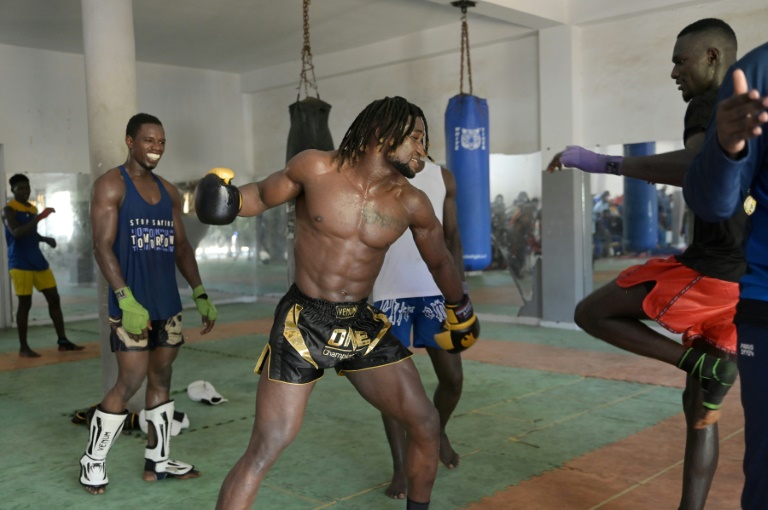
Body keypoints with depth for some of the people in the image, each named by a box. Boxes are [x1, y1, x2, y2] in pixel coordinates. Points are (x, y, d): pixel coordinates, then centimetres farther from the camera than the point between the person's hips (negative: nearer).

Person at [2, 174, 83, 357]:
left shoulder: (33, 209, 15)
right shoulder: (8, 210, -7)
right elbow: (17, 233, -24)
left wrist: (46, 239, 8)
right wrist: (39, 217, -32)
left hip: (38, 261, 7)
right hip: (20, 264, -7)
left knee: (54, 298, 5)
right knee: (25, 304, -3)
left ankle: (63, 341, 11)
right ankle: (23, 348, 7)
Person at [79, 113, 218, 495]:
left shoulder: (168, 191, 14)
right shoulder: (111, 185, -5)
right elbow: (102, 246, -13)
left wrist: (201, 294, 8)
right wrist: (126, 299, -22)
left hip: (168, 302, 7)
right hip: (131, 302, -6)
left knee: (162, 380, 10)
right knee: (130, 382, -7)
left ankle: (157, 461, 20)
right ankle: (92, 462, 12)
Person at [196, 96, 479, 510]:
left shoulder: (411, 204, -3)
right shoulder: (315, 169, -10)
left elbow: (440, 261, 14)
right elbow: (262, 196, 5)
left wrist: (461, 312, 28)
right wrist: (227, 197, -18)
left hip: (363, 324, 4)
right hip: (303, 321, -4)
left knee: (426, 424, 7)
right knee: (265, 449, -8)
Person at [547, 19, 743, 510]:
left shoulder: (712, 104, -8)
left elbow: (701, 167, -30)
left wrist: (605, 163, -26)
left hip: (710, 270, -9)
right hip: (745, 278, 9)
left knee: (591, 313, 4)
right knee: (700, 408, 14)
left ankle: (701, 361, -6)